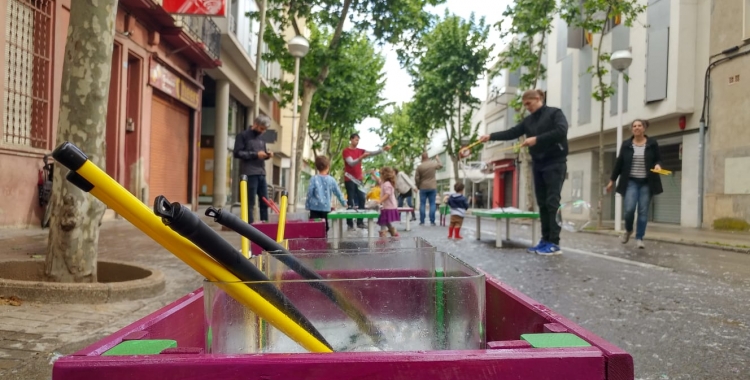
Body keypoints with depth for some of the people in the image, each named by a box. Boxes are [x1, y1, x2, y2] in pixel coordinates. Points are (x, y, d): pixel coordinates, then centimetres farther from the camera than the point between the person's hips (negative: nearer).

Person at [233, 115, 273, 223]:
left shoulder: (261, 138, 20)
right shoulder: (243, 135, 0)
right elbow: (237, 153, -8)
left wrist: (267, 154, 2)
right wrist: (255, 154, -15)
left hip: (261, 173, 7)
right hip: (250, 174, -7)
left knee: (265, 202, 8)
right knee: (250, 202, -4)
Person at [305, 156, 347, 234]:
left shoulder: (314, 179, -5)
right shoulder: (331, 180, 0)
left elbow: (309, 193, -5)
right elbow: (338, 193, 8)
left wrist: (307, 206, 5)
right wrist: (344, 203, 21)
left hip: (315, 207, -1)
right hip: (326, 207, 1)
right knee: (324, 228, 8)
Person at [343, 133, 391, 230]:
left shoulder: (360, 151, 11)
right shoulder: (346, 151, -6)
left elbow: (372, 153, -1)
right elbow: (351, 163, -18)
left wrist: (383, 149, -16)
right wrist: (361, 158, -34)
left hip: (359, 179, 6)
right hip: (349, 180, -6)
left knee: (361, 199, 4)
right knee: (351, 201, -6)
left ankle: (360, 222, 11)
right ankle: (350, 224, -1)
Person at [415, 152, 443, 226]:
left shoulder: (419, 167, -7)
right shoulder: (434, 164, -2)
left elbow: (416, 178, -5)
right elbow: (440, 165, 20)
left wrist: (418, 186, 11)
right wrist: (437, 158, 38)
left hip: (423, 188, -1)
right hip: (432, 187, 1)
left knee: (422, 204, 4)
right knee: (432, 204, 3)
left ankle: (422, 221, 4)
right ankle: (432, 221, 1)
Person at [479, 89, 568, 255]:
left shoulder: (554, 113, -3)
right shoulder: (528, 120, 13)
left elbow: (561, 131, -18)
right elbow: (512, 133, 5)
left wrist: (537, 139, -22)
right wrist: (491, 136, -8)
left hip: (555, 163, -6)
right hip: (538, 164, 6)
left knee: (552, 202, -10)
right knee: (542, 203, 5)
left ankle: (554, 243, -9)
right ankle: (545, 240, 9)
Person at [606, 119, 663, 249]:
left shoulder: (652, 144, 2)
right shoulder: (626, 144, 4)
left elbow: (658, 159, 8)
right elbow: (619, 163, 8)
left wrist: (658, 165, -17)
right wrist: (612, 180, 9)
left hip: (646, 182, 0)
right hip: (631, 181, 0)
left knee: (643, 211, 0)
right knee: (629, 209, -13)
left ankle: (639, 238, 10)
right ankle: (628, 230, 17)